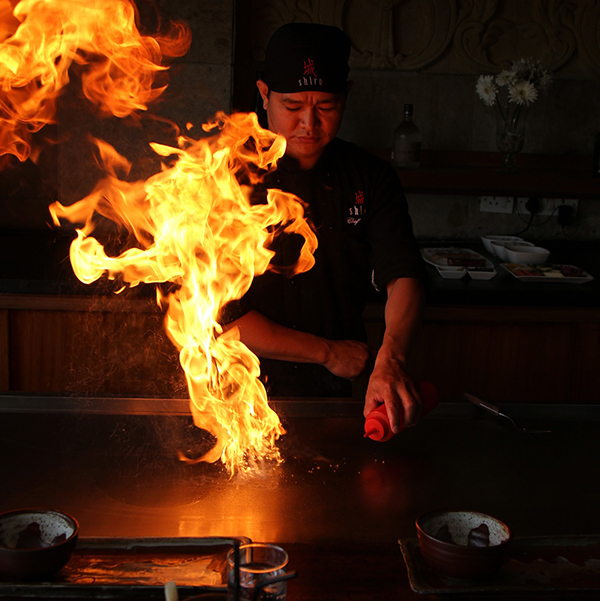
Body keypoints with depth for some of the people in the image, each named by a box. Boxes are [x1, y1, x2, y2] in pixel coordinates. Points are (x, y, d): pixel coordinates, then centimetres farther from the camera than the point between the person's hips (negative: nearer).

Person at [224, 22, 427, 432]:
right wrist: (328, 352, -11)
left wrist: (391, 360, -32)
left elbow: (403, 275, -11)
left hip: (336, 396, 2)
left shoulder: (371, 179, 1)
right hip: (245, 394, -2)